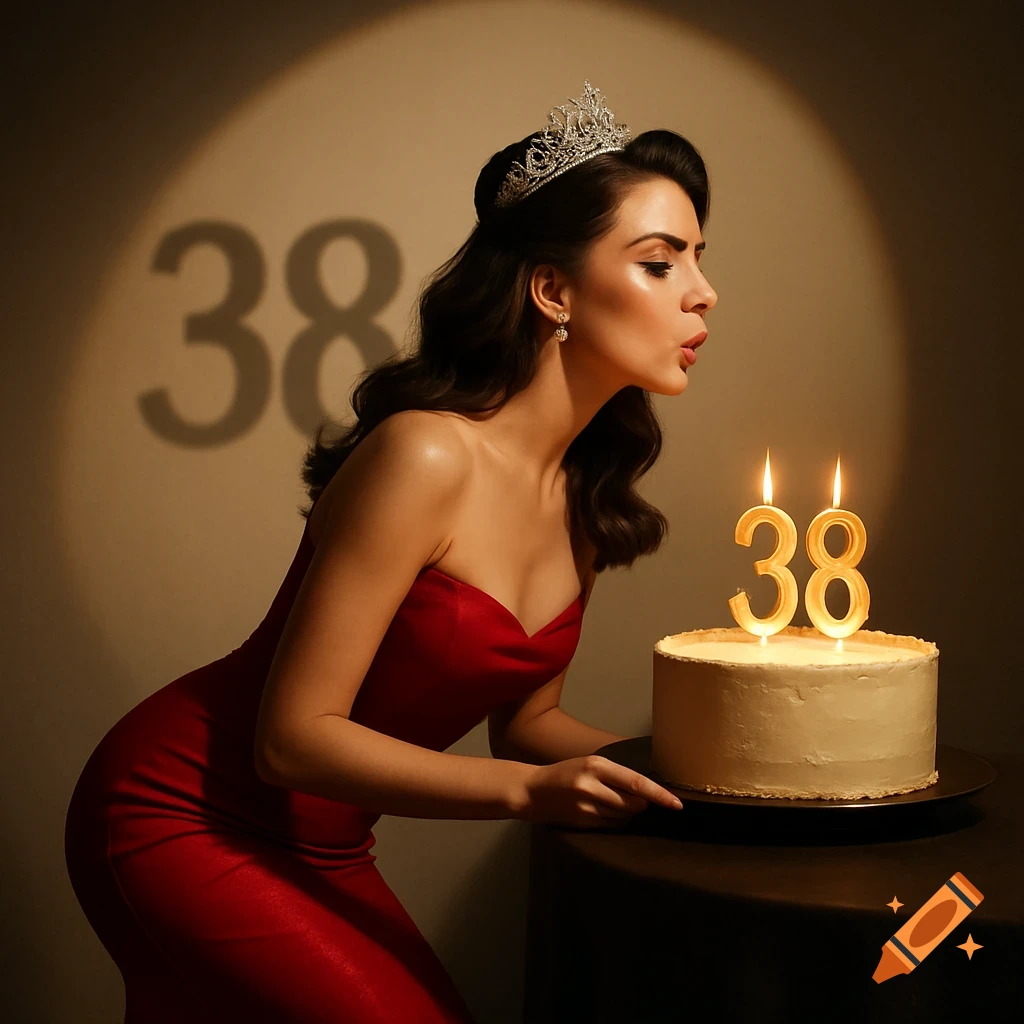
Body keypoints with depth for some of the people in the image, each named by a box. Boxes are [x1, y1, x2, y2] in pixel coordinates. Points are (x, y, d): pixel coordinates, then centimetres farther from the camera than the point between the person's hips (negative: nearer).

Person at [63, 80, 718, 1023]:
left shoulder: (587, 493, -1)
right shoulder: (425, 457, -24)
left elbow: (523, 715, 9)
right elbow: (294, 735, -22)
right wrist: (531, 789, -30)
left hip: (319, 852, 8)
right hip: (180, 819, -7)